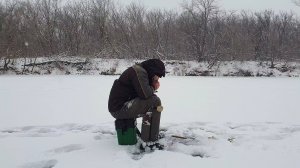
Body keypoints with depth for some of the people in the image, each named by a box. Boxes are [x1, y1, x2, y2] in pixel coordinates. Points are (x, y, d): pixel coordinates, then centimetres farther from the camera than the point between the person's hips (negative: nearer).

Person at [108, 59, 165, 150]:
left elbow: (144, 92, 19)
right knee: (154, 101, -22)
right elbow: (145, 94, -29)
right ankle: (148, 142, -20)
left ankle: (154, 134, 26)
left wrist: (153, 86, 0)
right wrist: (153, 88, -8)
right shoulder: (139, 72, -17)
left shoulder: (142, 71, 15)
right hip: (119, 108, -11)